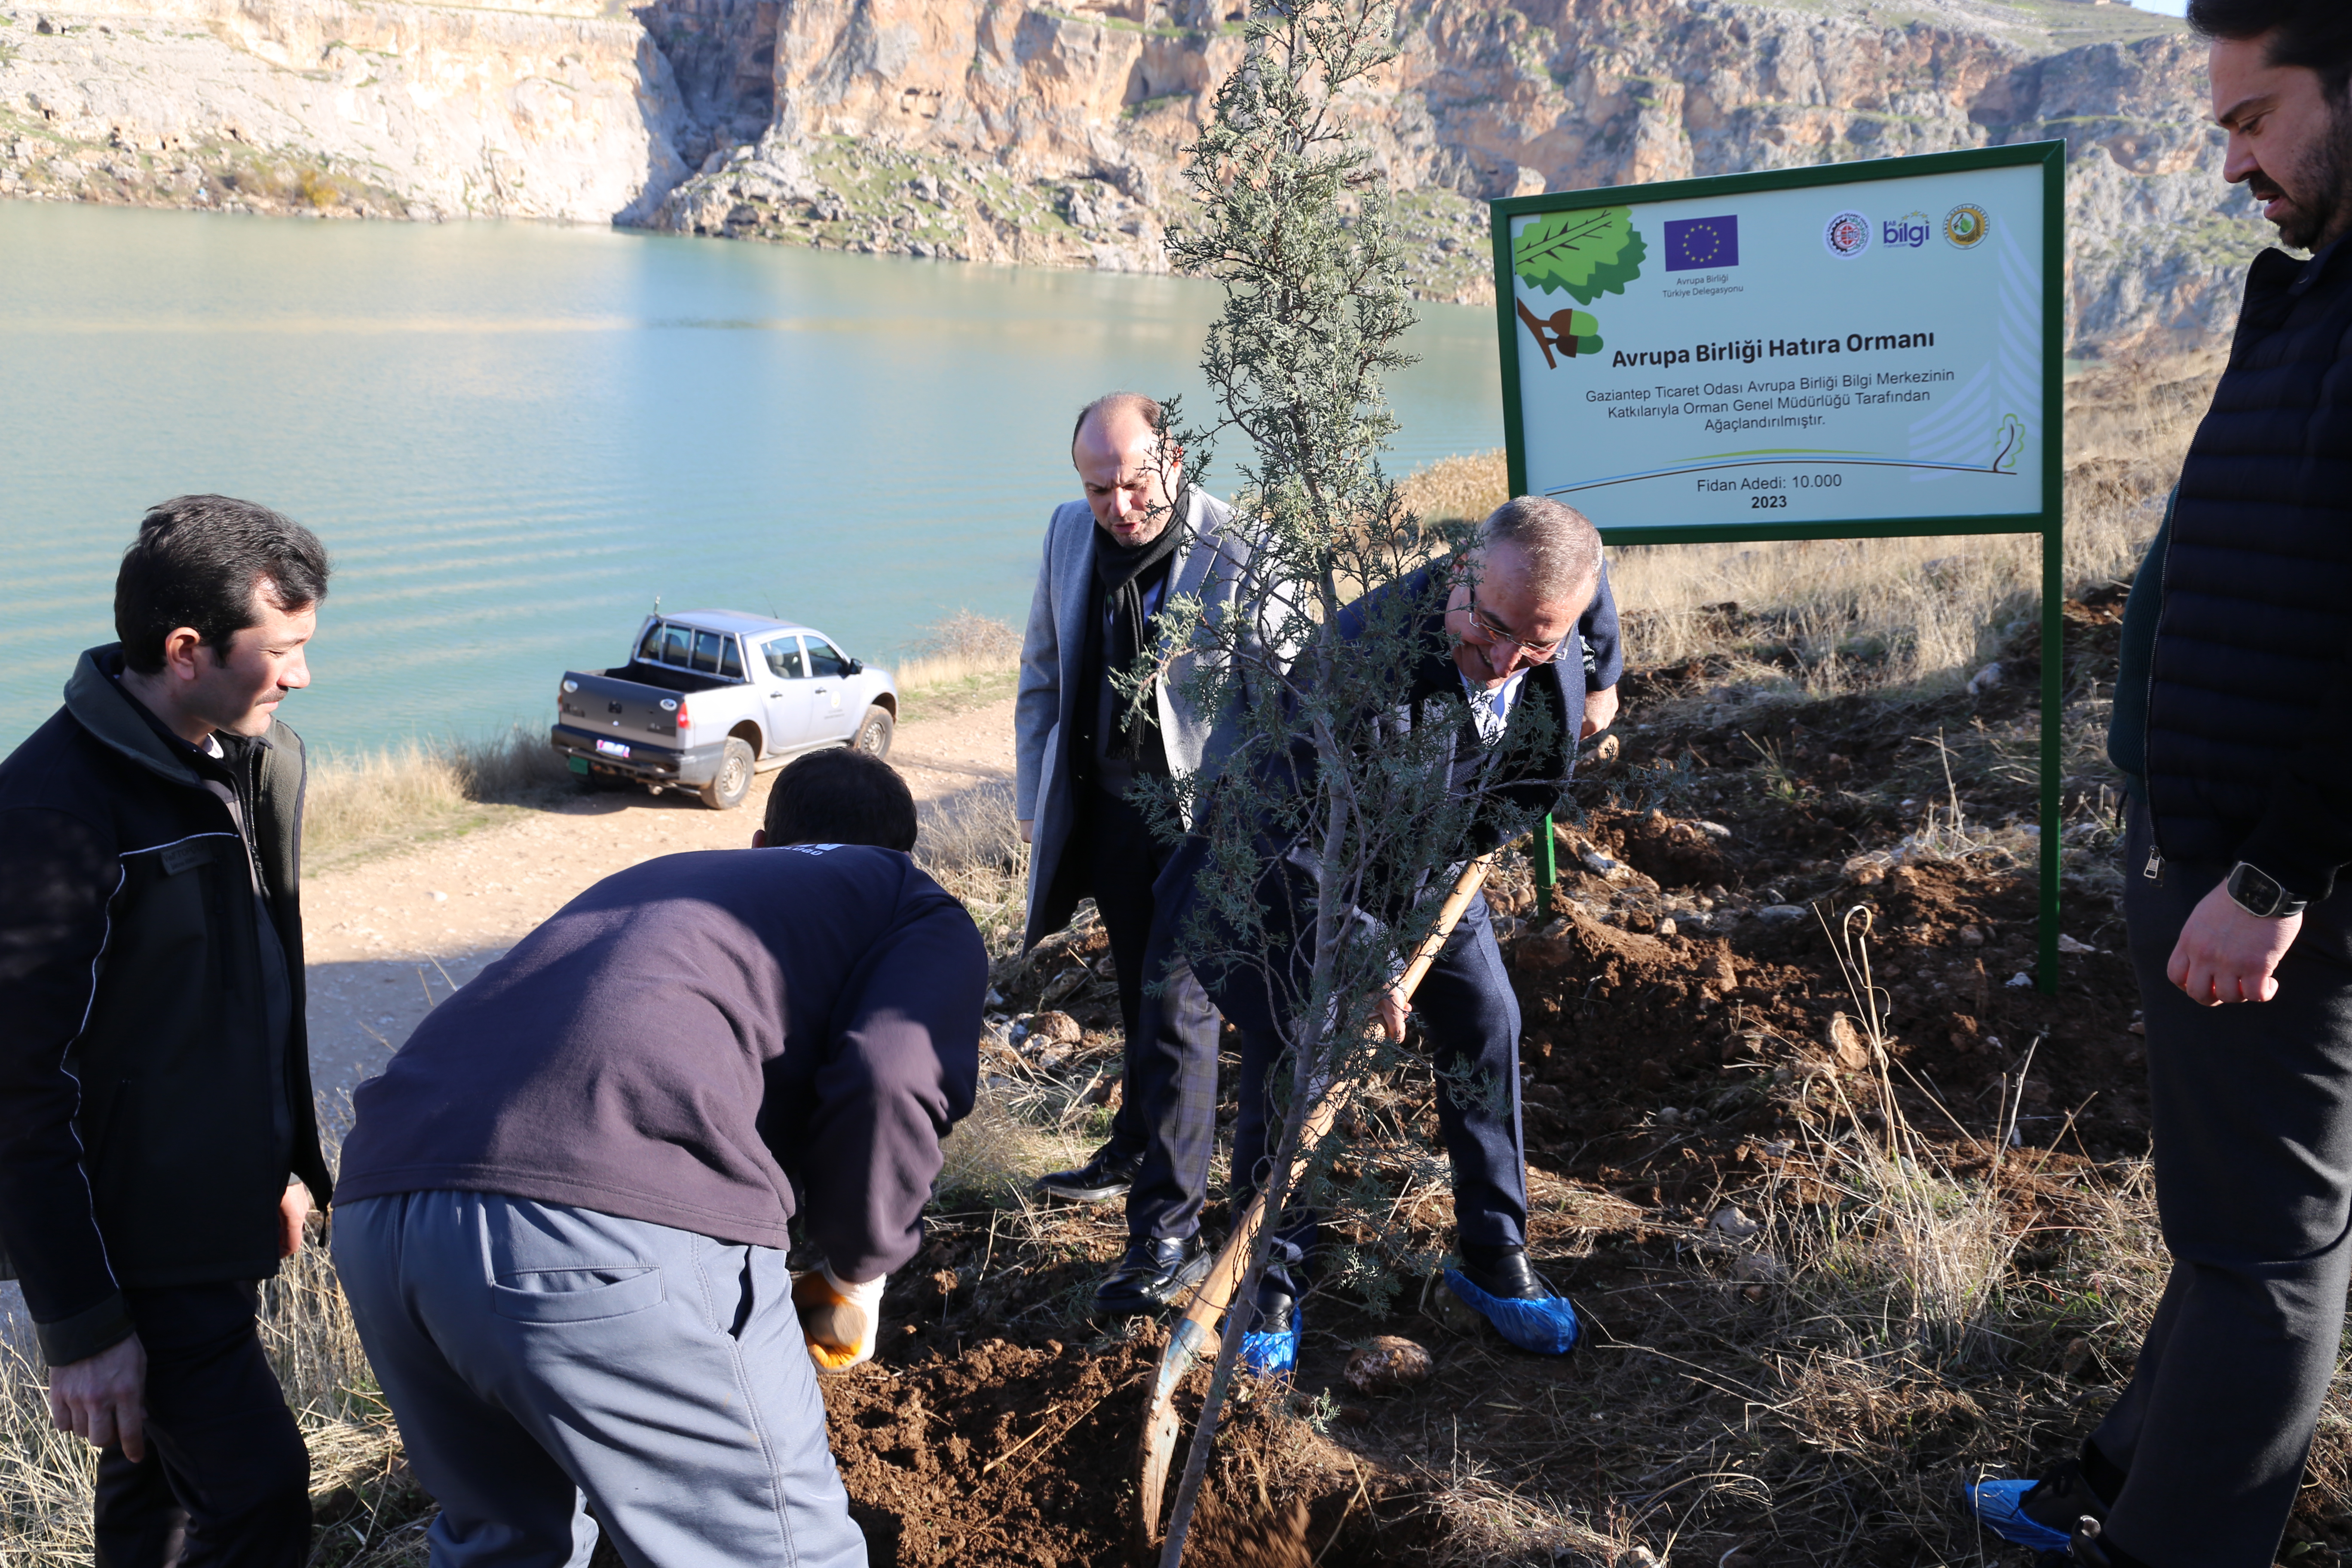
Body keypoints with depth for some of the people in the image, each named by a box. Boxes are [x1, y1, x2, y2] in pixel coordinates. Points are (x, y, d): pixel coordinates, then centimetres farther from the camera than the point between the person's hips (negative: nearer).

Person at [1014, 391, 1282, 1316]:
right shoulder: (1069, 536, 4)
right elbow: (1043, 676, 13)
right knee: (1139, 993, 21)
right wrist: (1035, 798, 13)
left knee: (1177, 1006, -8)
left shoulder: (1238, 554, -15)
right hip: (1105, 808, 6)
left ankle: (1167, 1231, -1)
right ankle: (1135, 1153, 41)